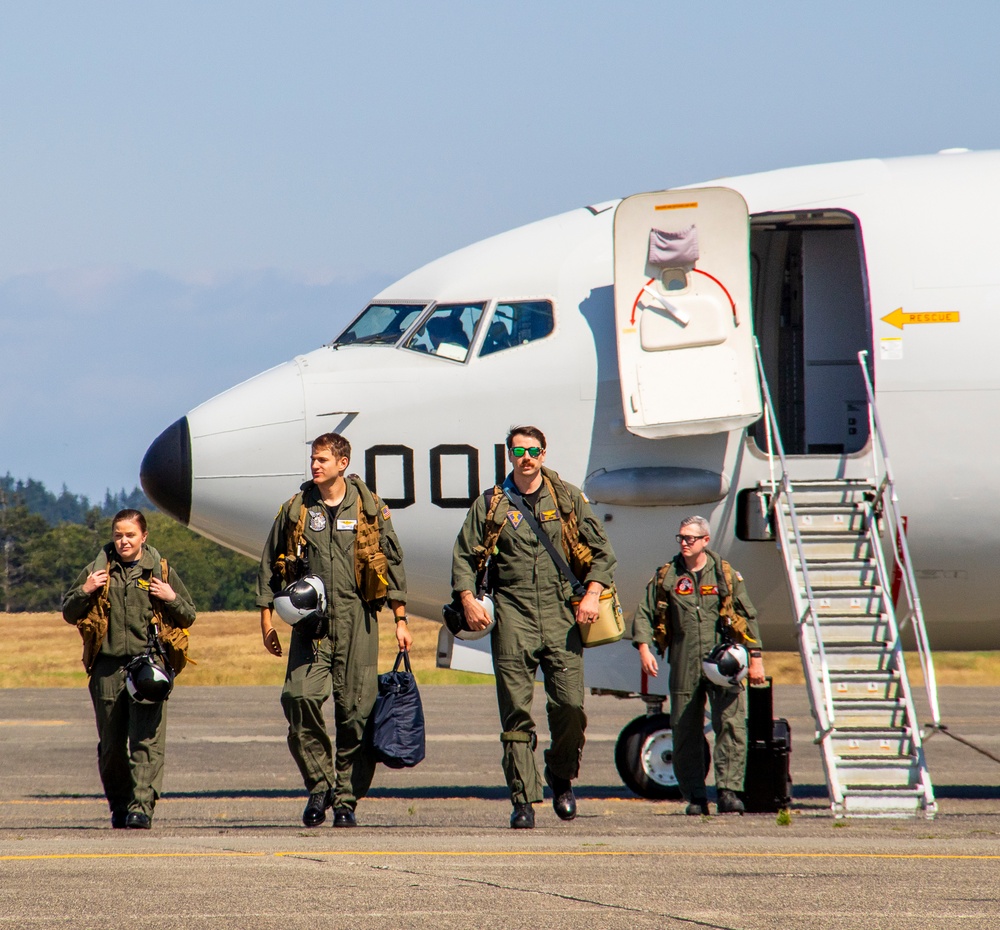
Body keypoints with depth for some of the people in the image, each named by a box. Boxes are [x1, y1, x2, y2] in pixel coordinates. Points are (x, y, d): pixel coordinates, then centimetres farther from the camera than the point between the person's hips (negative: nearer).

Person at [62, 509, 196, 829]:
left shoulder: (161, 572, 8)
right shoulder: (98, 571, 11)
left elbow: (188, 617, 14)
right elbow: (68, 613, 15)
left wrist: (172, 599, -5)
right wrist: (85, 592, -3)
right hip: (107, 667, 2)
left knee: (146, 739, -12)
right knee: (111, 743, 6)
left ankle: (142, 806, -15)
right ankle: (119, 804, 21)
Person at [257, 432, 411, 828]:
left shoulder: (369, 510, 6)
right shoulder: (295, 511, 10)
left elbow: (393, 565, 9)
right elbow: (270, 566, 15)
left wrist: (400, 621, 6)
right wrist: (266, 618, 9)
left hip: (357, 621, -1)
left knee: (356, 710, -4)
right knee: (301, 696, -18)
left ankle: (346, 799, 5)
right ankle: (319, 783, -2)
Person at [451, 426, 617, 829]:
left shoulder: (567, 498, 11)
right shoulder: (490, 504, 10)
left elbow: (601, 551, 13)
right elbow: (463, 557, 12)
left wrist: (592, 594, -1)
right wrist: (468, 600, -3)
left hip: (561, 614, 0)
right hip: (512, 616, 0)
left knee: (570, 706, -7)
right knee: (516, 712, -6)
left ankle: (562, 779, 18)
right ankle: (523, 799, -4)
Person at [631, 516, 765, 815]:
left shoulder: (726, 576, 7)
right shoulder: (666, 577, 9)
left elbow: (748, 617, 10)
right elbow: (643, 614, 10)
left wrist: (755, 658, 6)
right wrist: (644, 648, -6)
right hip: (684, 666, 2)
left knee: (731, 724, -13)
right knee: (685, 731, 3)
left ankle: (728, 791, -12)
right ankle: (694, 797, 11)